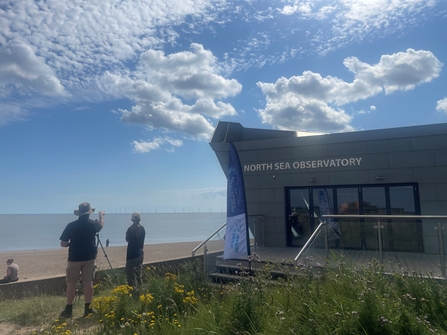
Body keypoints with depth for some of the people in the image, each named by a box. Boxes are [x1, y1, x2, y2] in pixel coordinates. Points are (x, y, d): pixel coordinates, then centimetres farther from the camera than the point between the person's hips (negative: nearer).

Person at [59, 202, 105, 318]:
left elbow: (63, 244, -7)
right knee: (88, 283, 7)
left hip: (74, 258, -1)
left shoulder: (71, 225, -11)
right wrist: (101, 215, 38)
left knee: (71, 284, 8)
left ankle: (68, 310, 14)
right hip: (89, 258, 1)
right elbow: (101, 225, 20)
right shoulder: (93, 224, -5)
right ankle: (87, 309, 11)